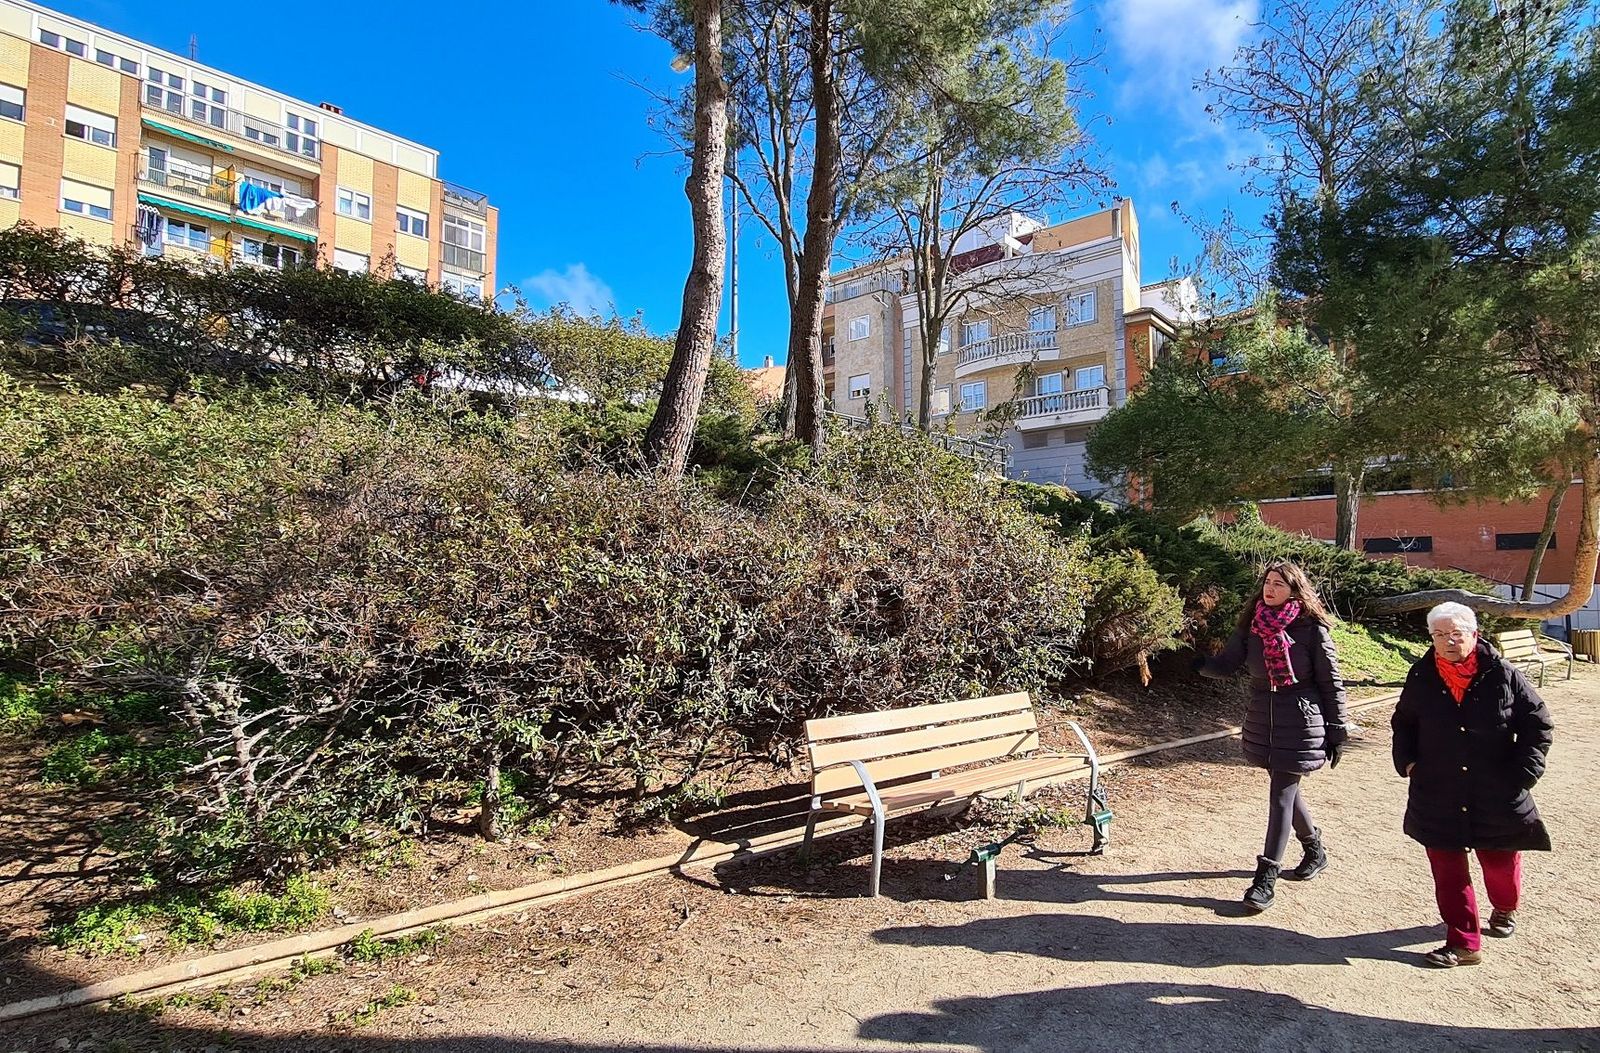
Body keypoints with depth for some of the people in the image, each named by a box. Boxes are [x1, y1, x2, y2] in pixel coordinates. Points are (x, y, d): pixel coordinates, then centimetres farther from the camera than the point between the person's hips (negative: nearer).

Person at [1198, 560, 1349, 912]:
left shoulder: (1312, 629, -10)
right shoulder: (1252, 625, 3)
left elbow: (1331, 683, -5)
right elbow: (1227, 663, -1)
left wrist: (1337, 732, -3)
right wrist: (1197, 663, -23)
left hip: (1300, 724, -5)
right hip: (1263, 721, 5)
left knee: (1282, 795, -5)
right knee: (1286, 789, 18)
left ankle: (1267, 877, 1)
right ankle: (1315, 850, 43)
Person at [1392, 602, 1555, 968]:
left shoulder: (1504, 676, -8)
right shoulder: (1421, 678, -2)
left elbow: (1539, 725, 1)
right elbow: (1403, 723, 13)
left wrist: (1522, 772, -6)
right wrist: (1407, 761, 2)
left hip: (1497, 797, -1)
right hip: (1438, 797, 1)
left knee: (1500, 862, 18)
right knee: (1448, 870, 4)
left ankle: (1505, 909, 49)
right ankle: (1463, 943, 15)